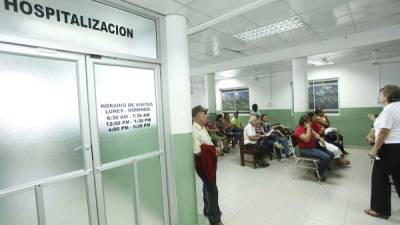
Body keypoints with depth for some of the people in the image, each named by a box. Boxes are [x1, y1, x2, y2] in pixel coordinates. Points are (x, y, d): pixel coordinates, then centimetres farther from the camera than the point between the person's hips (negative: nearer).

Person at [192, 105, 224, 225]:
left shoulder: (203, 128, 6)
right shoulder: (194, 131, -24)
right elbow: (197, 152, -25)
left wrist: (213, 150, -4)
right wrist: (213, 150, -16)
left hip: (208, 162, 9)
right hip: (203, 163, -9)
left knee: (208, 187, 23)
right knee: (212, 190, 1)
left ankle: (208, 210, 44)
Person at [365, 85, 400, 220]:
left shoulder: (389, 110, -17)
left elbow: (383, 133, -22)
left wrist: (374, 150, -19)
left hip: (389, 148, -9)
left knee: (380, 178, 2)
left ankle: (381, 210, 12)